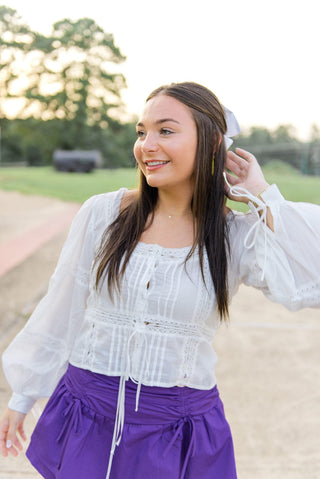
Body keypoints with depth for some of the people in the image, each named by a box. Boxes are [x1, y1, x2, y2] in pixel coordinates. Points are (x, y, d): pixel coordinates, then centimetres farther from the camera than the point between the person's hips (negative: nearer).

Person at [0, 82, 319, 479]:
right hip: (87, 423, 1)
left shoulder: (236, 237, -9)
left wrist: (262, 196, -16)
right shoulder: (101, 214, -6)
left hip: (179, 433, -1)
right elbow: (59, 312, 2)